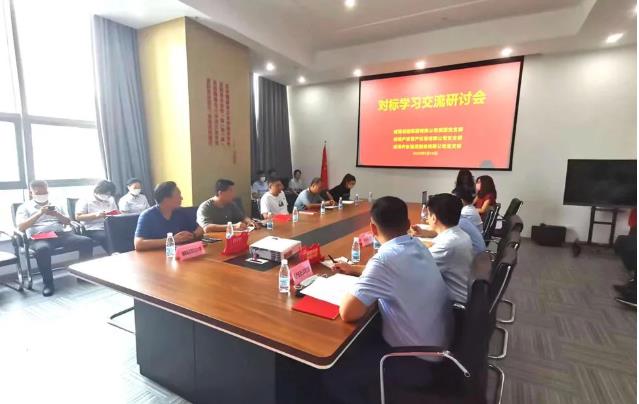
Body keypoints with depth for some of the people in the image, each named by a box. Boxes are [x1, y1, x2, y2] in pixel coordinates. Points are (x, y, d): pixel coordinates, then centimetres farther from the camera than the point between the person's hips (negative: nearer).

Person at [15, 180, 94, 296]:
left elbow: (67, 222, 20)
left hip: (61, 235, 3)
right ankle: (48, 283, -23)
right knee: (42, 249, -41)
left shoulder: (55, 205, 25)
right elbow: (21, 227, -1)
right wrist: (39, 213, -11)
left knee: (87, 241, -24)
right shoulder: (24, 207, 14)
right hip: (39, 238, -3)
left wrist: (57, 215, -2)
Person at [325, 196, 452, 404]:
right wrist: (356, 270, 16)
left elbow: (348, 312, -31)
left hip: (417, 359, -8)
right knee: (360, 340, 24)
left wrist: (354, 286, -11)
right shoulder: (417, 246, -3)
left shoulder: (385, 258, -30)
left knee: (334, 377, -2)